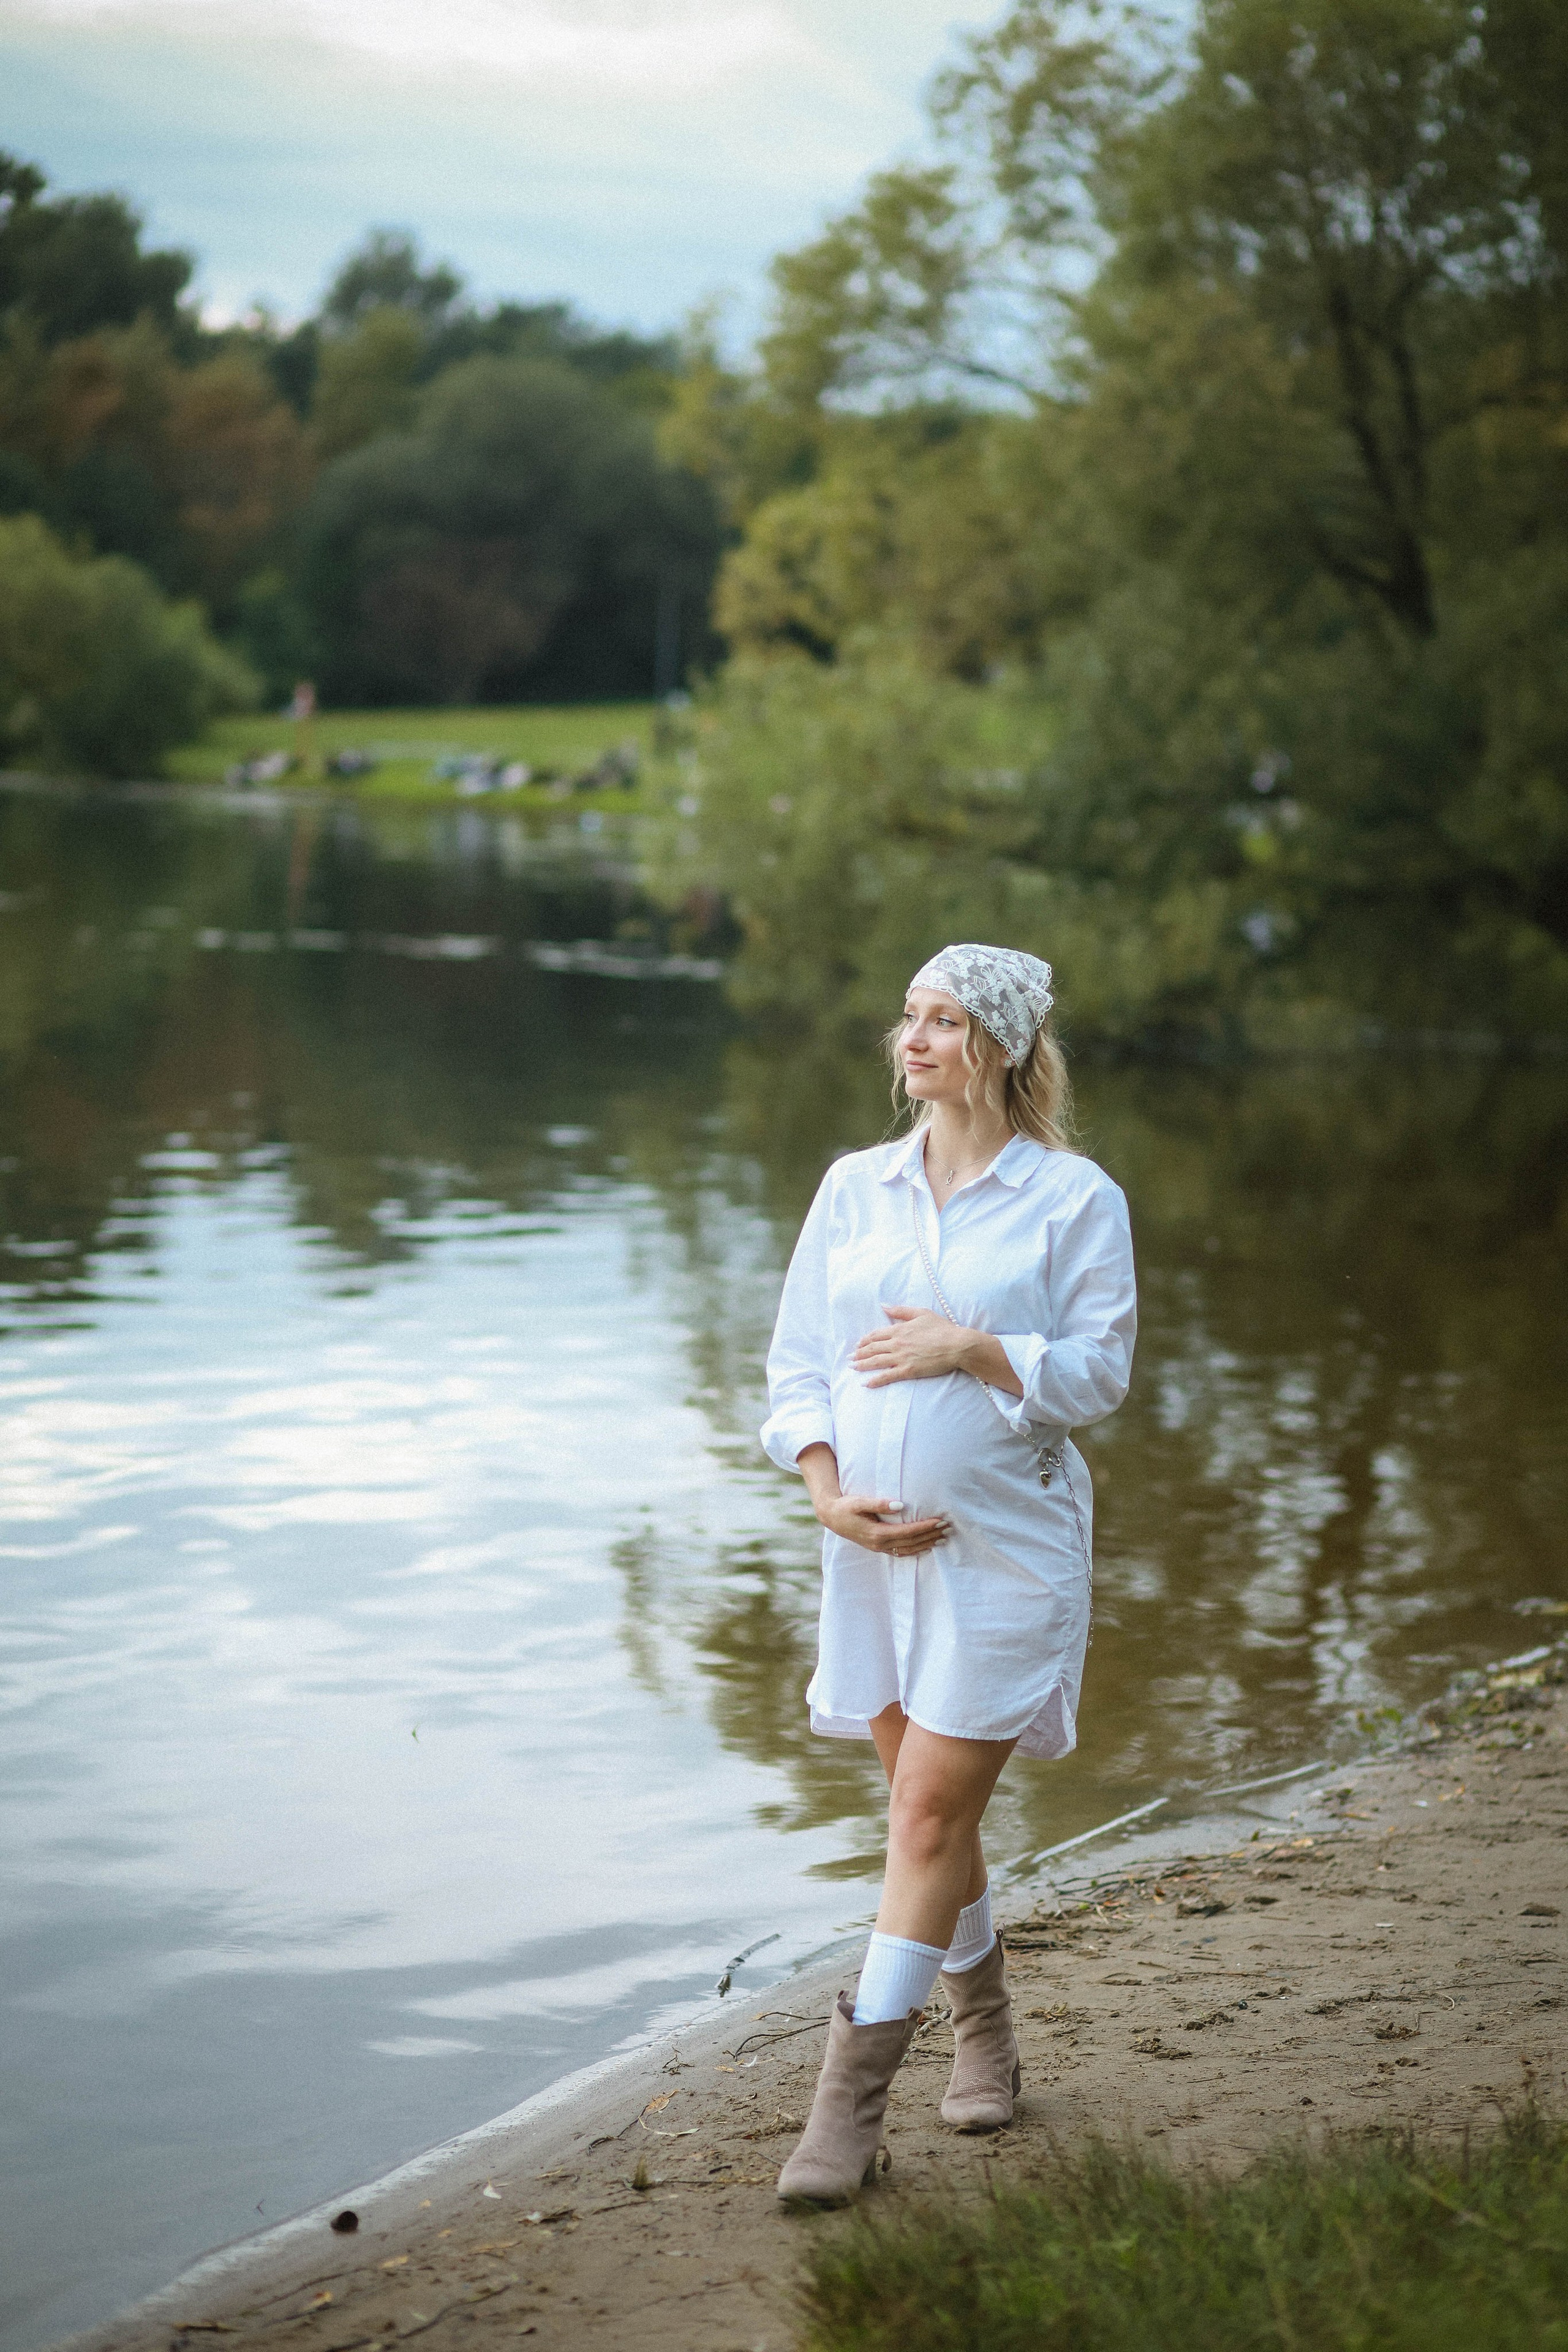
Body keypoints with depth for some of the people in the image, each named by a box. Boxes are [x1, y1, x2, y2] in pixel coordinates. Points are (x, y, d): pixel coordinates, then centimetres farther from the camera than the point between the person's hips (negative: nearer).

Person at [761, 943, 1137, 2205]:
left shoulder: (1073, 1198, -4)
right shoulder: (855, 1186, 7)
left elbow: (1098, 1375, -7)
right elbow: (797, 1362, 7)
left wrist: (972, 1349, -20)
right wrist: (829, 1491, -7)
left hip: (1006, 1546, -4)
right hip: (876, 1541, 4)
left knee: (931, 1813, -7)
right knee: (934, 1812, 14)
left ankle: (850, 2103, -4)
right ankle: (986, 2031, 35)